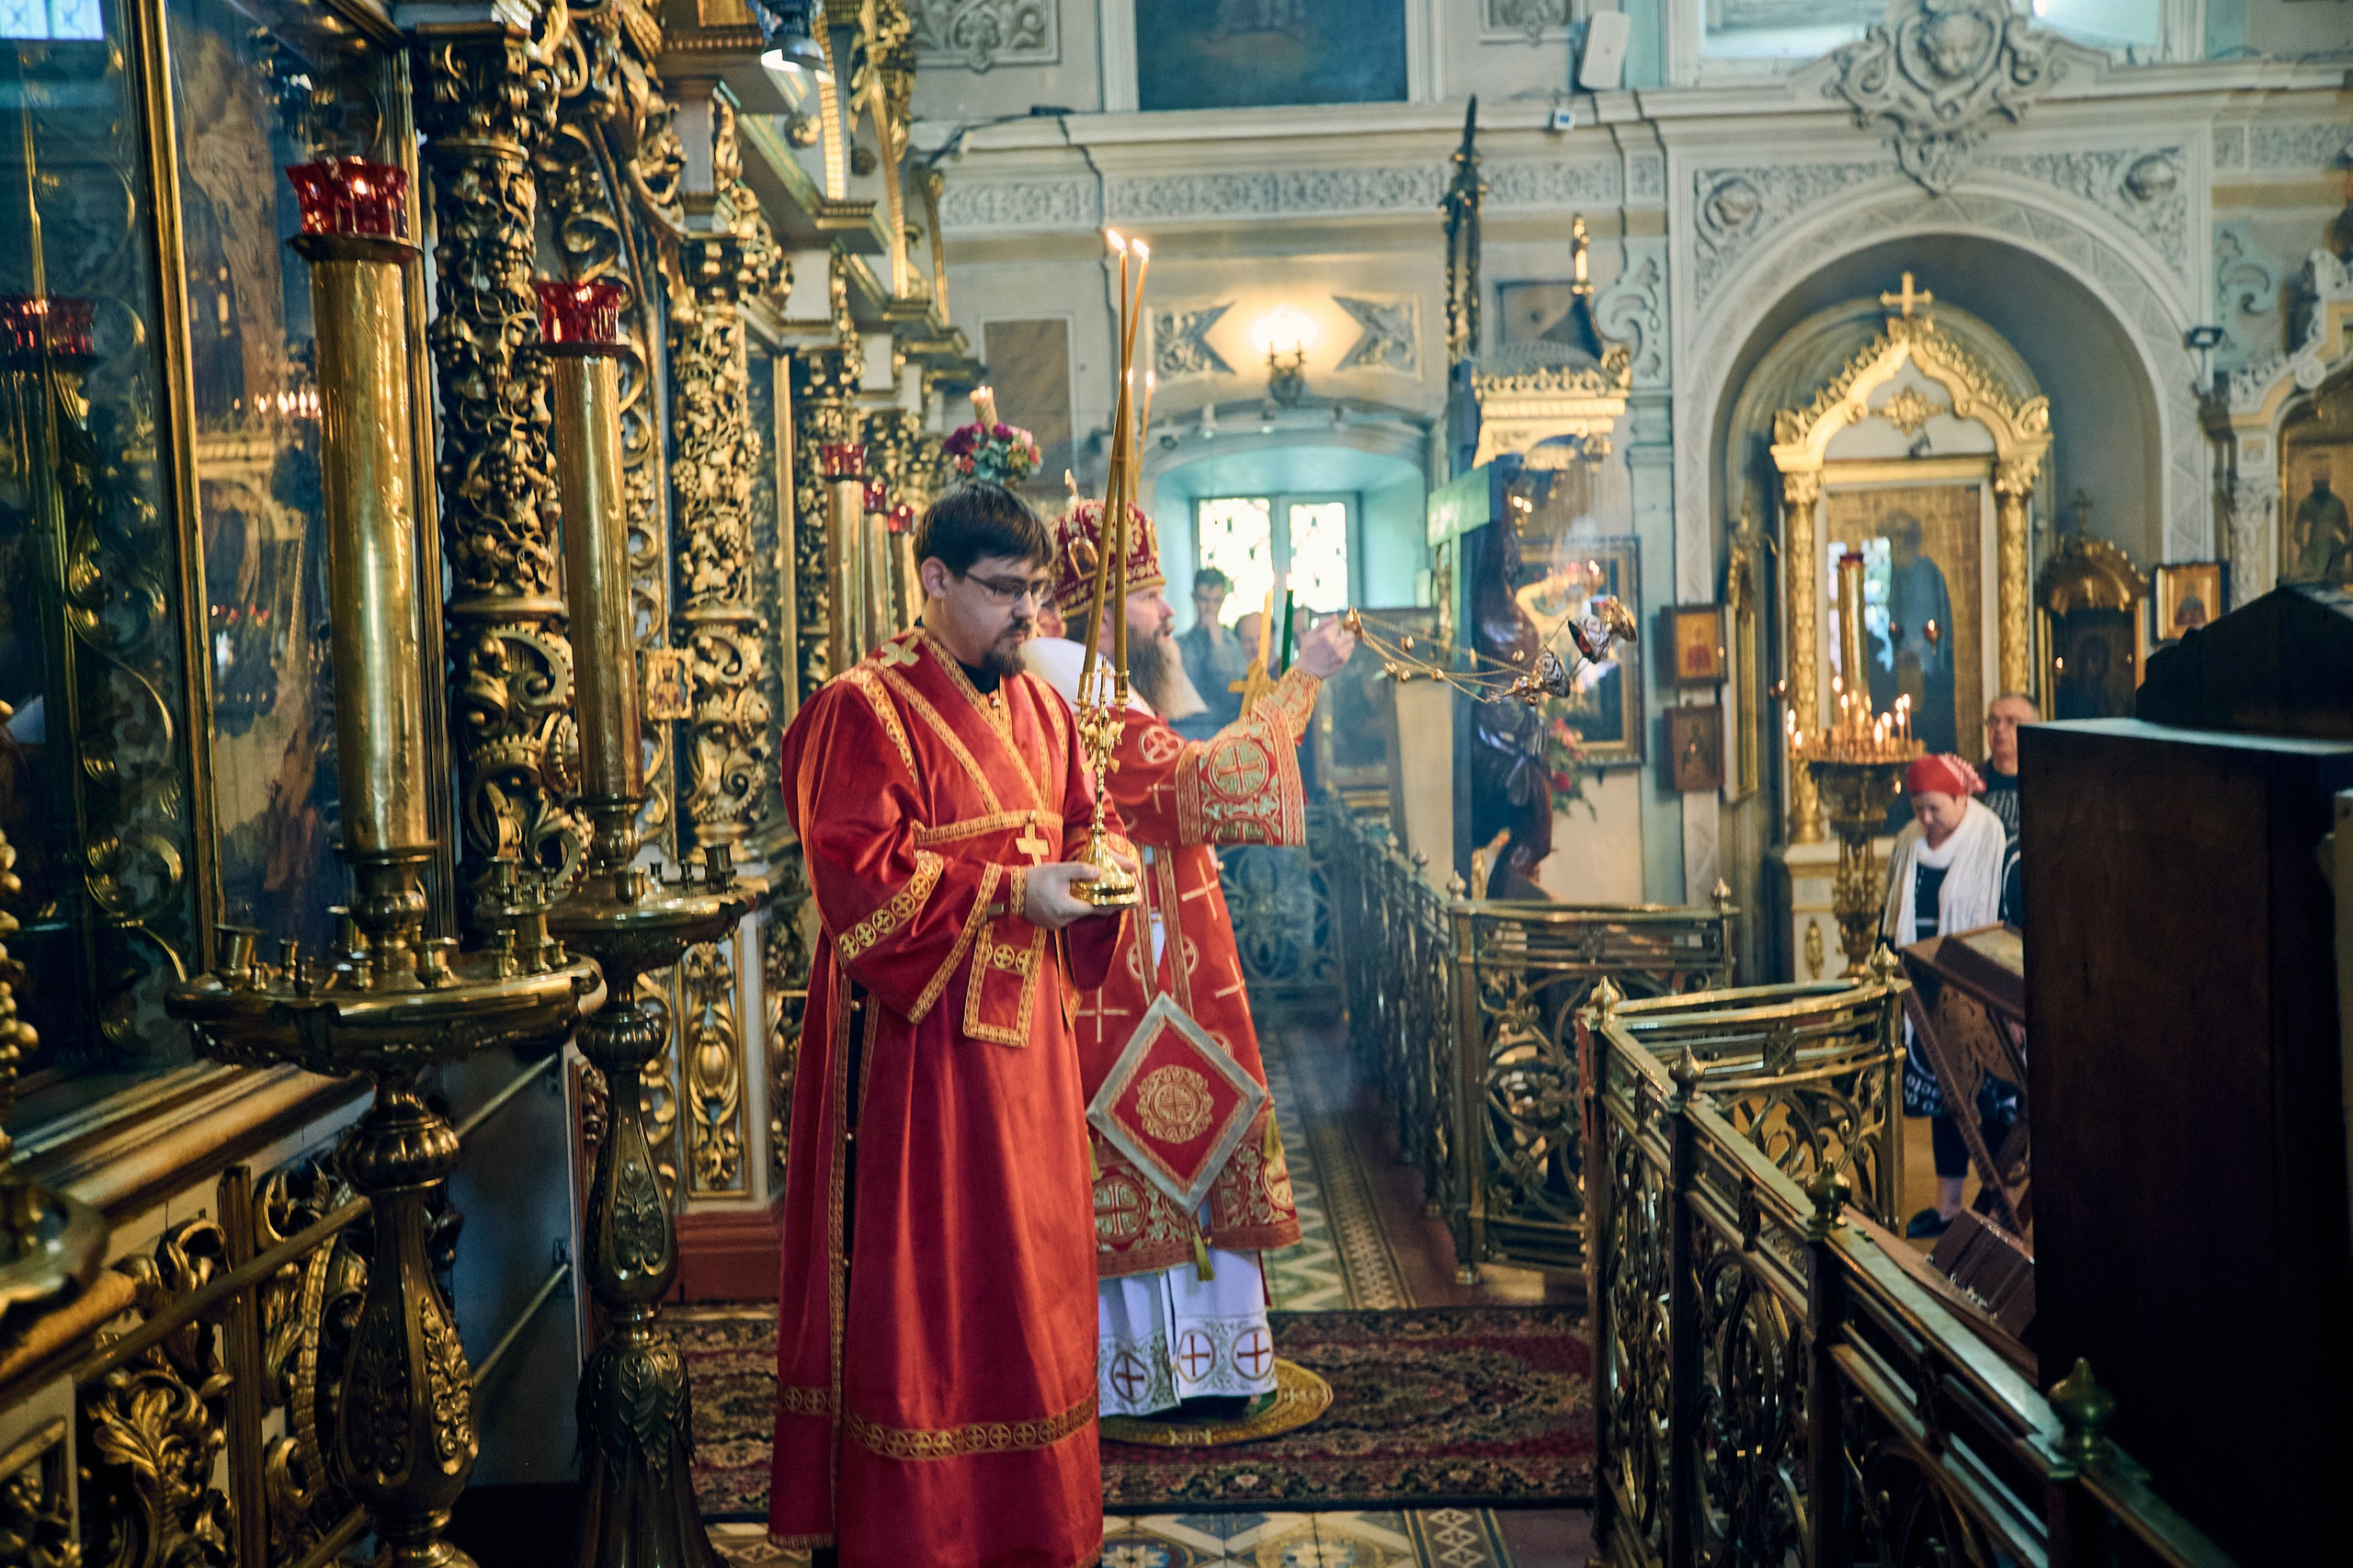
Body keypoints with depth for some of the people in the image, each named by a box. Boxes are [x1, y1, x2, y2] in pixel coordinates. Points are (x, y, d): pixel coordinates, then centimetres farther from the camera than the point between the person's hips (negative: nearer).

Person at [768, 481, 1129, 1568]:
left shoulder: (1039, 707, 13)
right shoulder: (865, 708, -10)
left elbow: (1077, 826, 20)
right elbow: (858, 875, -17)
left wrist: (1096, 868, -3)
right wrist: (1006, 893, -20)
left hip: (1023, 1030, 7)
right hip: (916, 1035, -7)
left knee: (1030, 1264, 12)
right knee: (914, 1279, 0)